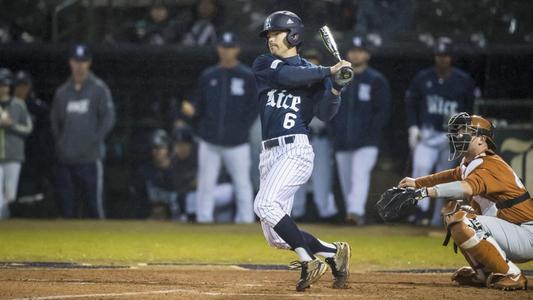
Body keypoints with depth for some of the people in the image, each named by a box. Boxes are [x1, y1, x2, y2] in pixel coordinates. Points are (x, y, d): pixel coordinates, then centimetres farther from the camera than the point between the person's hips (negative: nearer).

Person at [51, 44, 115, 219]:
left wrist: (94, 141, -9)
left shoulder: (99, 89, 0)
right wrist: (59, 142, 11)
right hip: (65, 159, 4)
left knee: (95, 204, -5)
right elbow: (54, 120, 22)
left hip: (90, 158, -4)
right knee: (67, 206, 6)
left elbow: (108, 118, -4)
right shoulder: (62, 92, 13)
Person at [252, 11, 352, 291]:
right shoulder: (262, 65, 12)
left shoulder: (314, 72, 6)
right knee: (276, 236, 1)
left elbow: (325, 114, -4)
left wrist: (336, 87, -21)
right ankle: (333, 252, 16)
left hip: (295, 150, -5)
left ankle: (308, 260, -17)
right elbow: (286, 76, -8)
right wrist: (329, 71, -13)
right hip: (269, 153, 5)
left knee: (265, 205, -26)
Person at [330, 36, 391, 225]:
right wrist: (336, 132, 3)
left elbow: (383, 111, -2)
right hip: (342, 143, 5)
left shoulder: (377, 80, 2)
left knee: (360, 176, -21)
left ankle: (356, 212, -33)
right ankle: (351, 212, 15)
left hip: (366, 143, -5)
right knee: (346, 181, 7)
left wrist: (369, 133, -11)